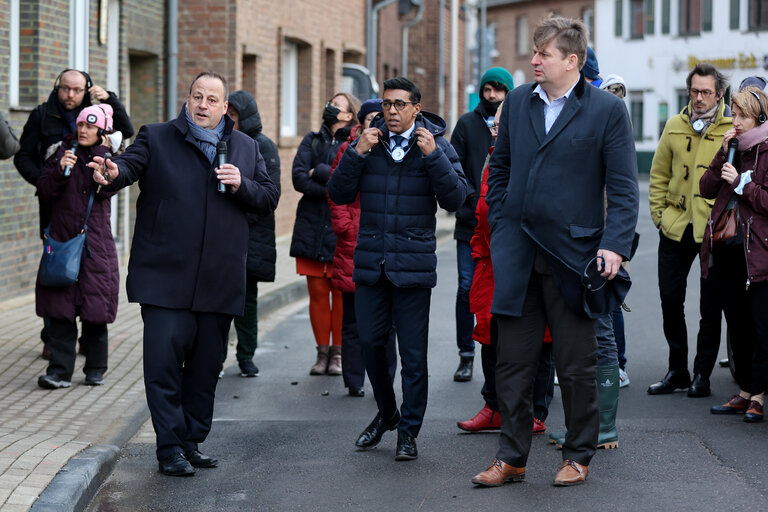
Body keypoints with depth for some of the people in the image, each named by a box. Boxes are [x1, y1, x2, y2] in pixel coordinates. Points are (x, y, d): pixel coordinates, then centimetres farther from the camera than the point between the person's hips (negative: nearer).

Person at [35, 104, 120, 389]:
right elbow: (44, 191, 2)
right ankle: (60, 371, -4)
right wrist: (60, 170, -14)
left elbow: (106, 189, -12)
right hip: (62, 240, 1)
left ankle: (95, 369, 16)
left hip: (96, 243, -1)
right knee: (60, 311, -5)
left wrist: (100, 153, -8)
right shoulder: (63, 153, 8)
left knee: (95, 312, 3)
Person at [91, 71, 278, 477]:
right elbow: (131, 164, -13)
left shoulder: (246, 148, 13)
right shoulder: (156, 138, 4)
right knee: (164, 360, -9)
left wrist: (242, 186, -8)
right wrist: (113, 173, -36)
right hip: (165, 276, -3)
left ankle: (192, 442, 21)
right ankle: (170, 447, -2)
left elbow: (270, 198, 13)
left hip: (219, 280, 3)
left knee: (206, 366, 10)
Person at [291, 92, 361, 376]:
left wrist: (318, 172, -6)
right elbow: (298, 178, -2)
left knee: (341, 293, -1)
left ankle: (338, 353, 8)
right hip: (312, 227, 3)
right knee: (317, 292, 4)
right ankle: (322, 352, 12)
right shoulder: (312, 140, 12)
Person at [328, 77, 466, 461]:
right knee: (371, 343, 9)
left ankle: (408, 430, 12)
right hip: (370, 262, 3)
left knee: (413, 354, 0)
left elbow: (455, 199, -9)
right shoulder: (368, 143, 7)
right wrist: (356, 153, -11)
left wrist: (433, 156, -18)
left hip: (413, 265, -3)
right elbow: (339, 195, 1)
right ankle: (386, 413, 31)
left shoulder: (436, 145, 1)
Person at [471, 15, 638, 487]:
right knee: (513, 363, 6)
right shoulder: (517, 102, 8)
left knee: (578, 367, 7)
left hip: (573, 252, -4)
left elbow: (624, 187, -6)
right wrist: (500, 229, 10)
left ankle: (579, 456, 20)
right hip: (517, 254, 4)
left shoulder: (607, 110, -5)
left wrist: (615, 246, -15)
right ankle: (511, 458, 15)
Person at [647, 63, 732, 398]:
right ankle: (677, 371, 21)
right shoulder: (675, 127, 6)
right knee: (670, 299, 8)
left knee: (710, 306, 3)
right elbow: (659, 175, 14)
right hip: (675, 228, 4)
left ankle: (702, 374, 15)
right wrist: (658, 213, 7)